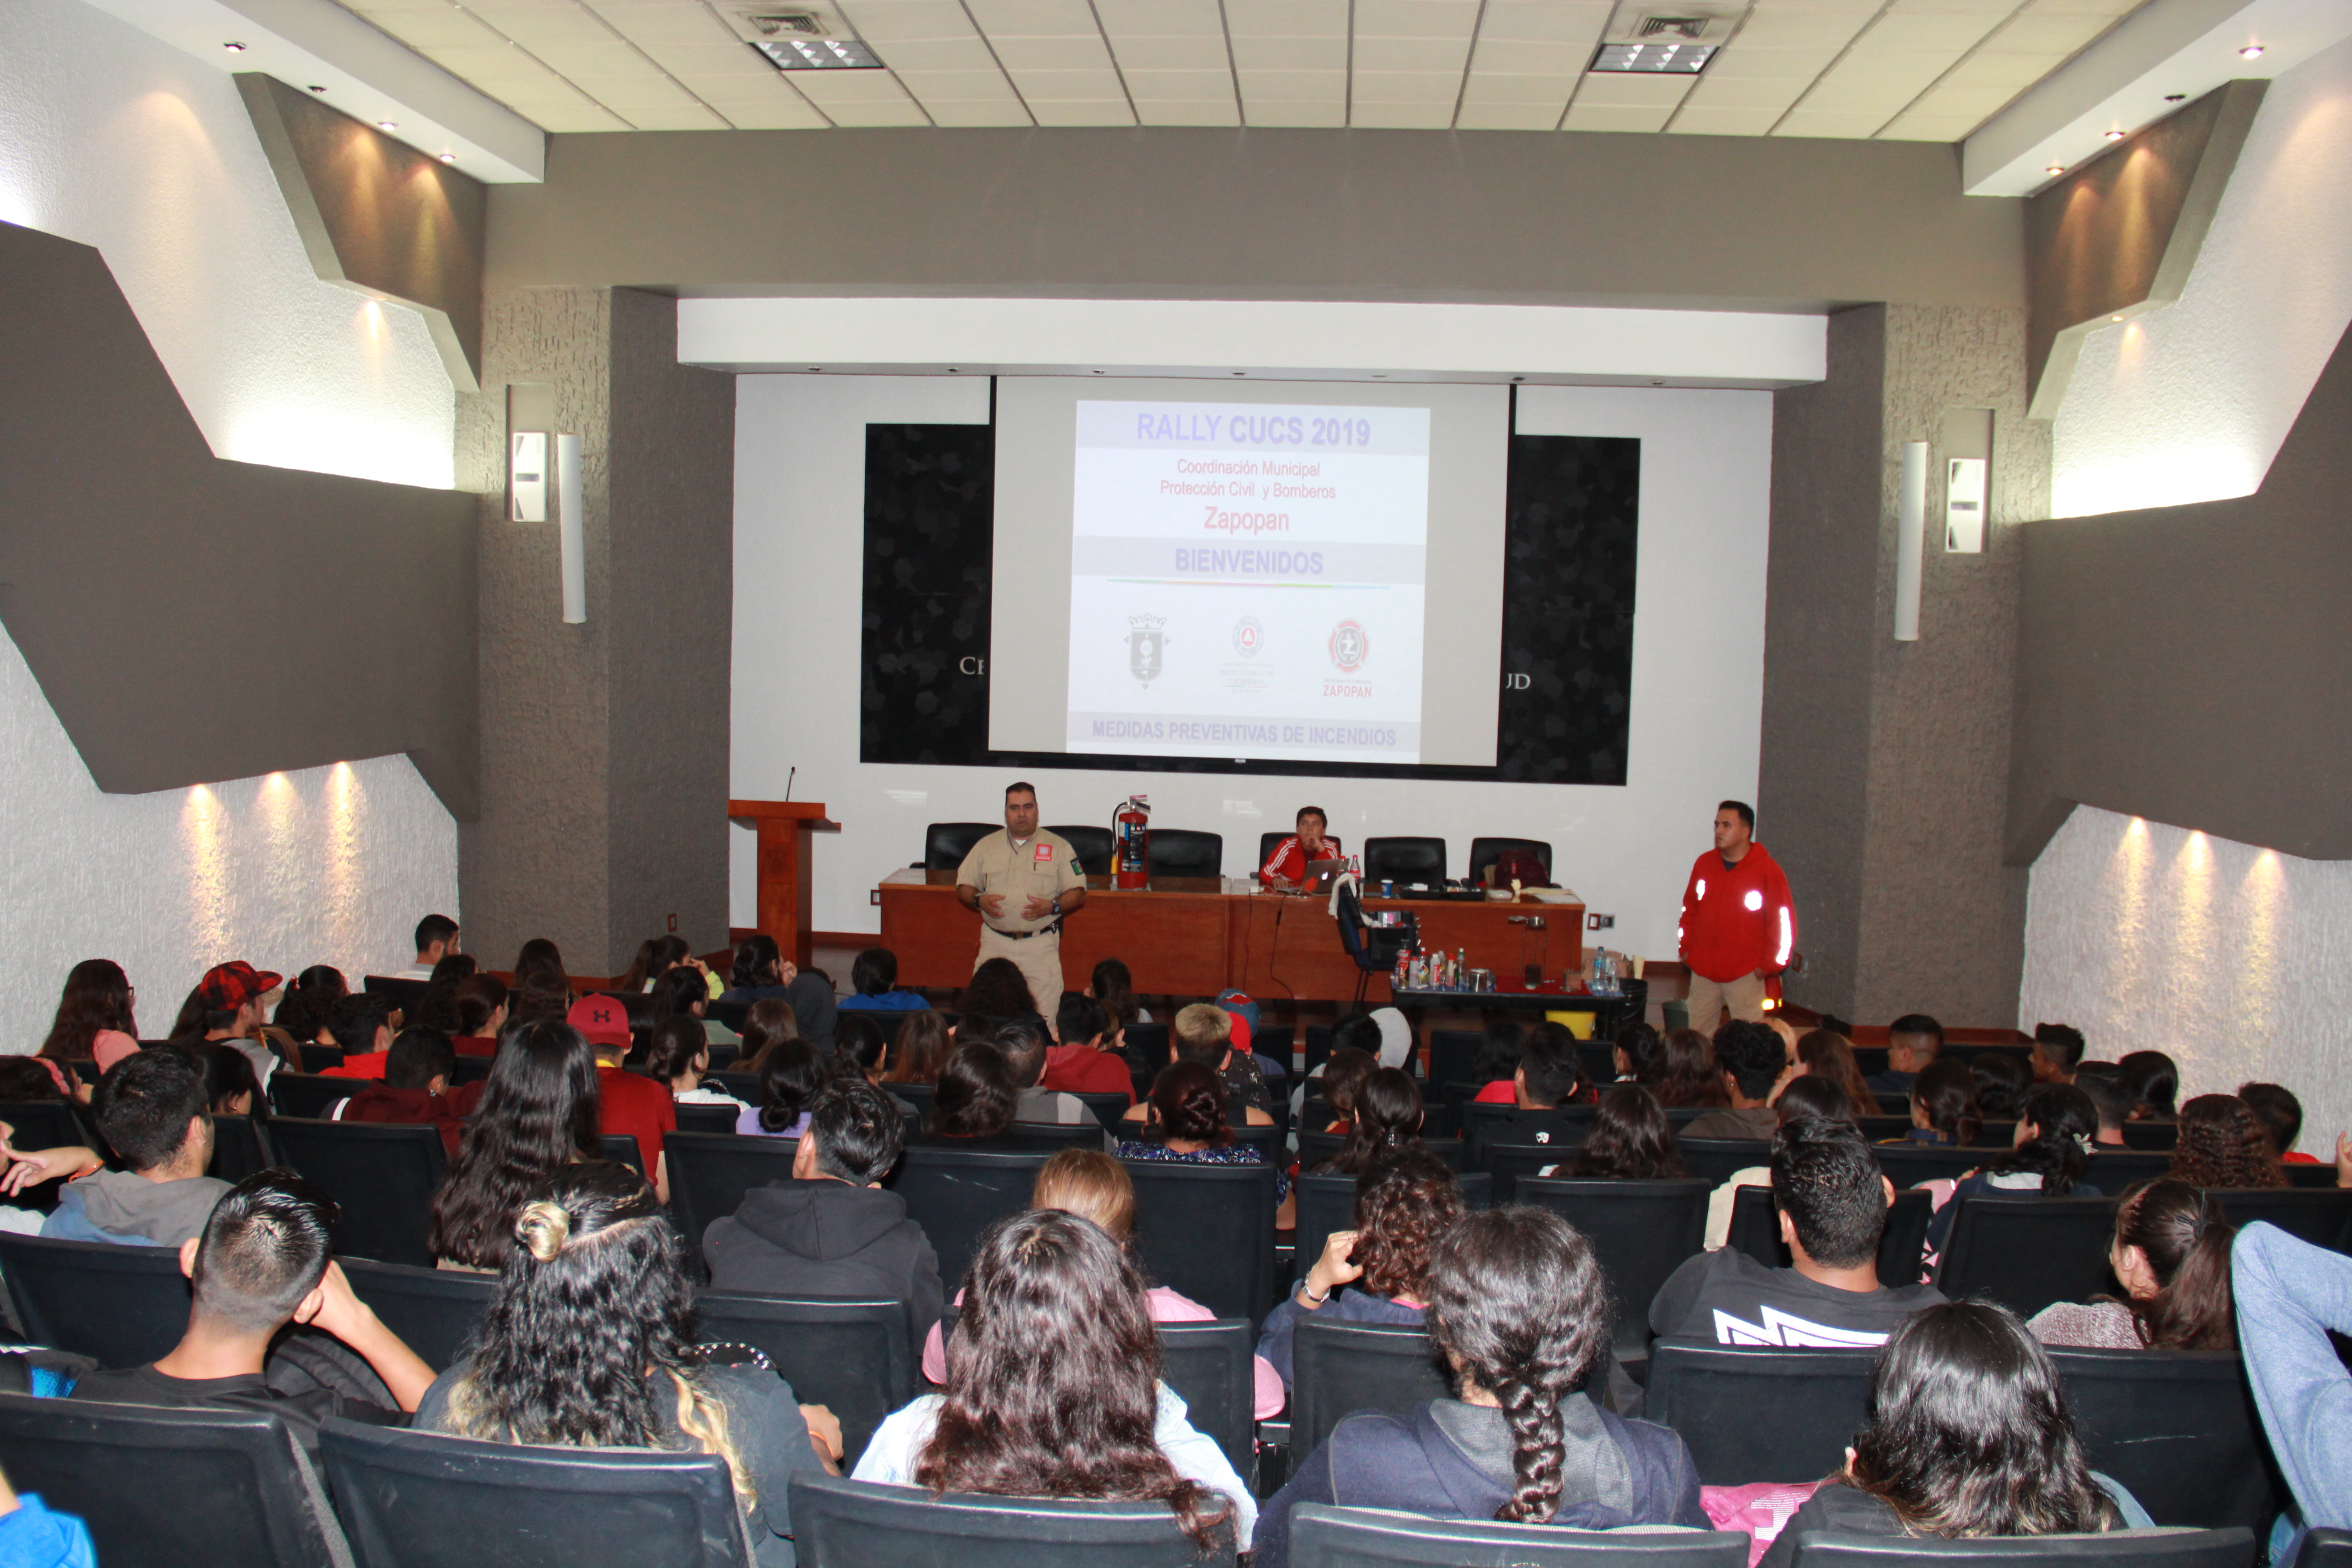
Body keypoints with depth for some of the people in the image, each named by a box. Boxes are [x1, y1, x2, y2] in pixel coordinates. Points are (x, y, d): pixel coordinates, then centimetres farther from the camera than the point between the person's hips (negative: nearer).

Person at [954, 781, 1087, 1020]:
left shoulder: (1059, 847, 8)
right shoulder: (987, 846, 13)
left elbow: (1078, 894, 5)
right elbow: (964, 888, 14)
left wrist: (1052, 907, -14)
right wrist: (979, 900, -8)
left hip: (1041, 945, -2)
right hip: (995, 943, 2)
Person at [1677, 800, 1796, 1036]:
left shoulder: (1768, 870, -8)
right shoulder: (1704, 864, 6)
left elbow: (1783, 921, -7)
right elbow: (1689, 908, 17)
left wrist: (1769, 965, -8)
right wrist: (1686, 947, 10)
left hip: (1746, 975, -5)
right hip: (1703, 972, 5)